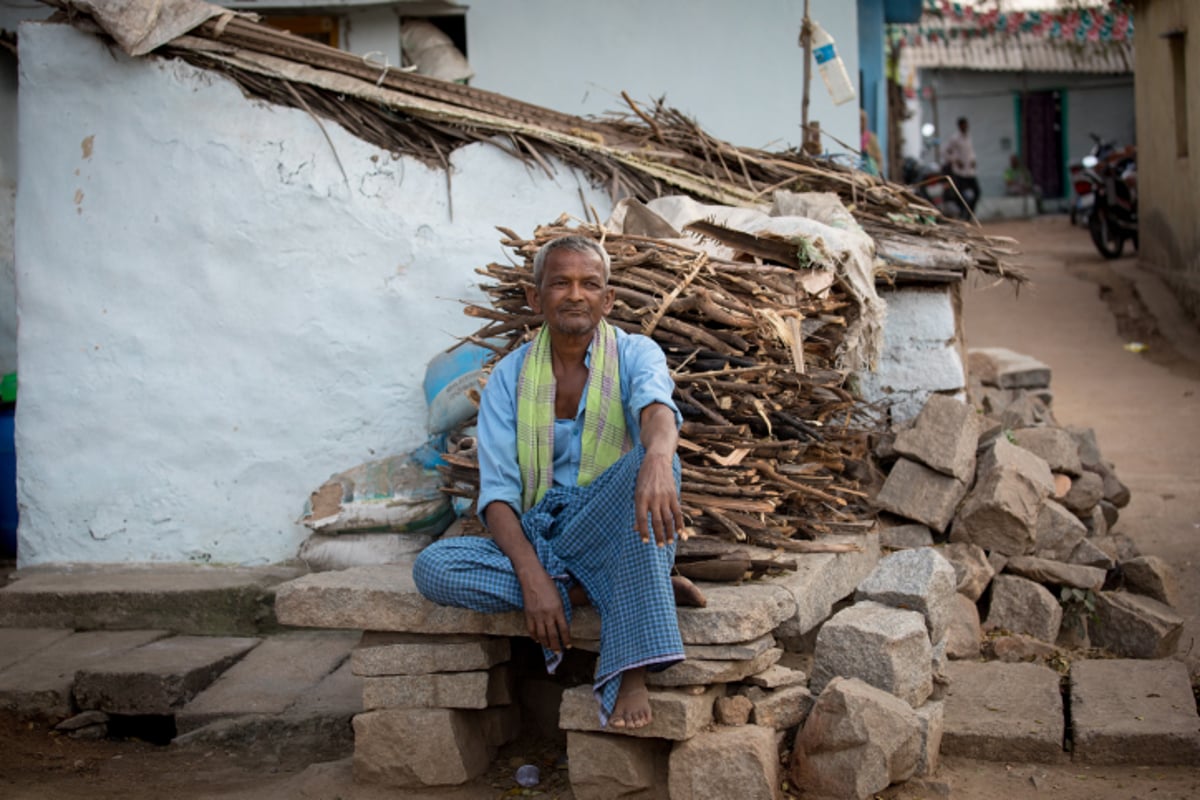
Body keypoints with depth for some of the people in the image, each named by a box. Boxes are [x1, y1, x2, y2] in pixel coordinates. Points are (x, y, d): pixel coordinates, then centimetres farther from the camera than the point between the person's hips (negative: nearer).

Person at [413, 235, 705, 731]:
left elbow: (657, 409, -26)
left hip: (615, 535, -2)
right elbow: (498, 490, -5)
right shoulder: (510, 376, 5)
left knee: (648, 463, -33)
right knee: (432, 568, -24)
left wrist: (657, 460, -52)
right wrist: (532, 575, -23)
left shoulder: (634, 354, -1)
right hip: (538, 538, 2)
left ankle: (630, 669, -38)